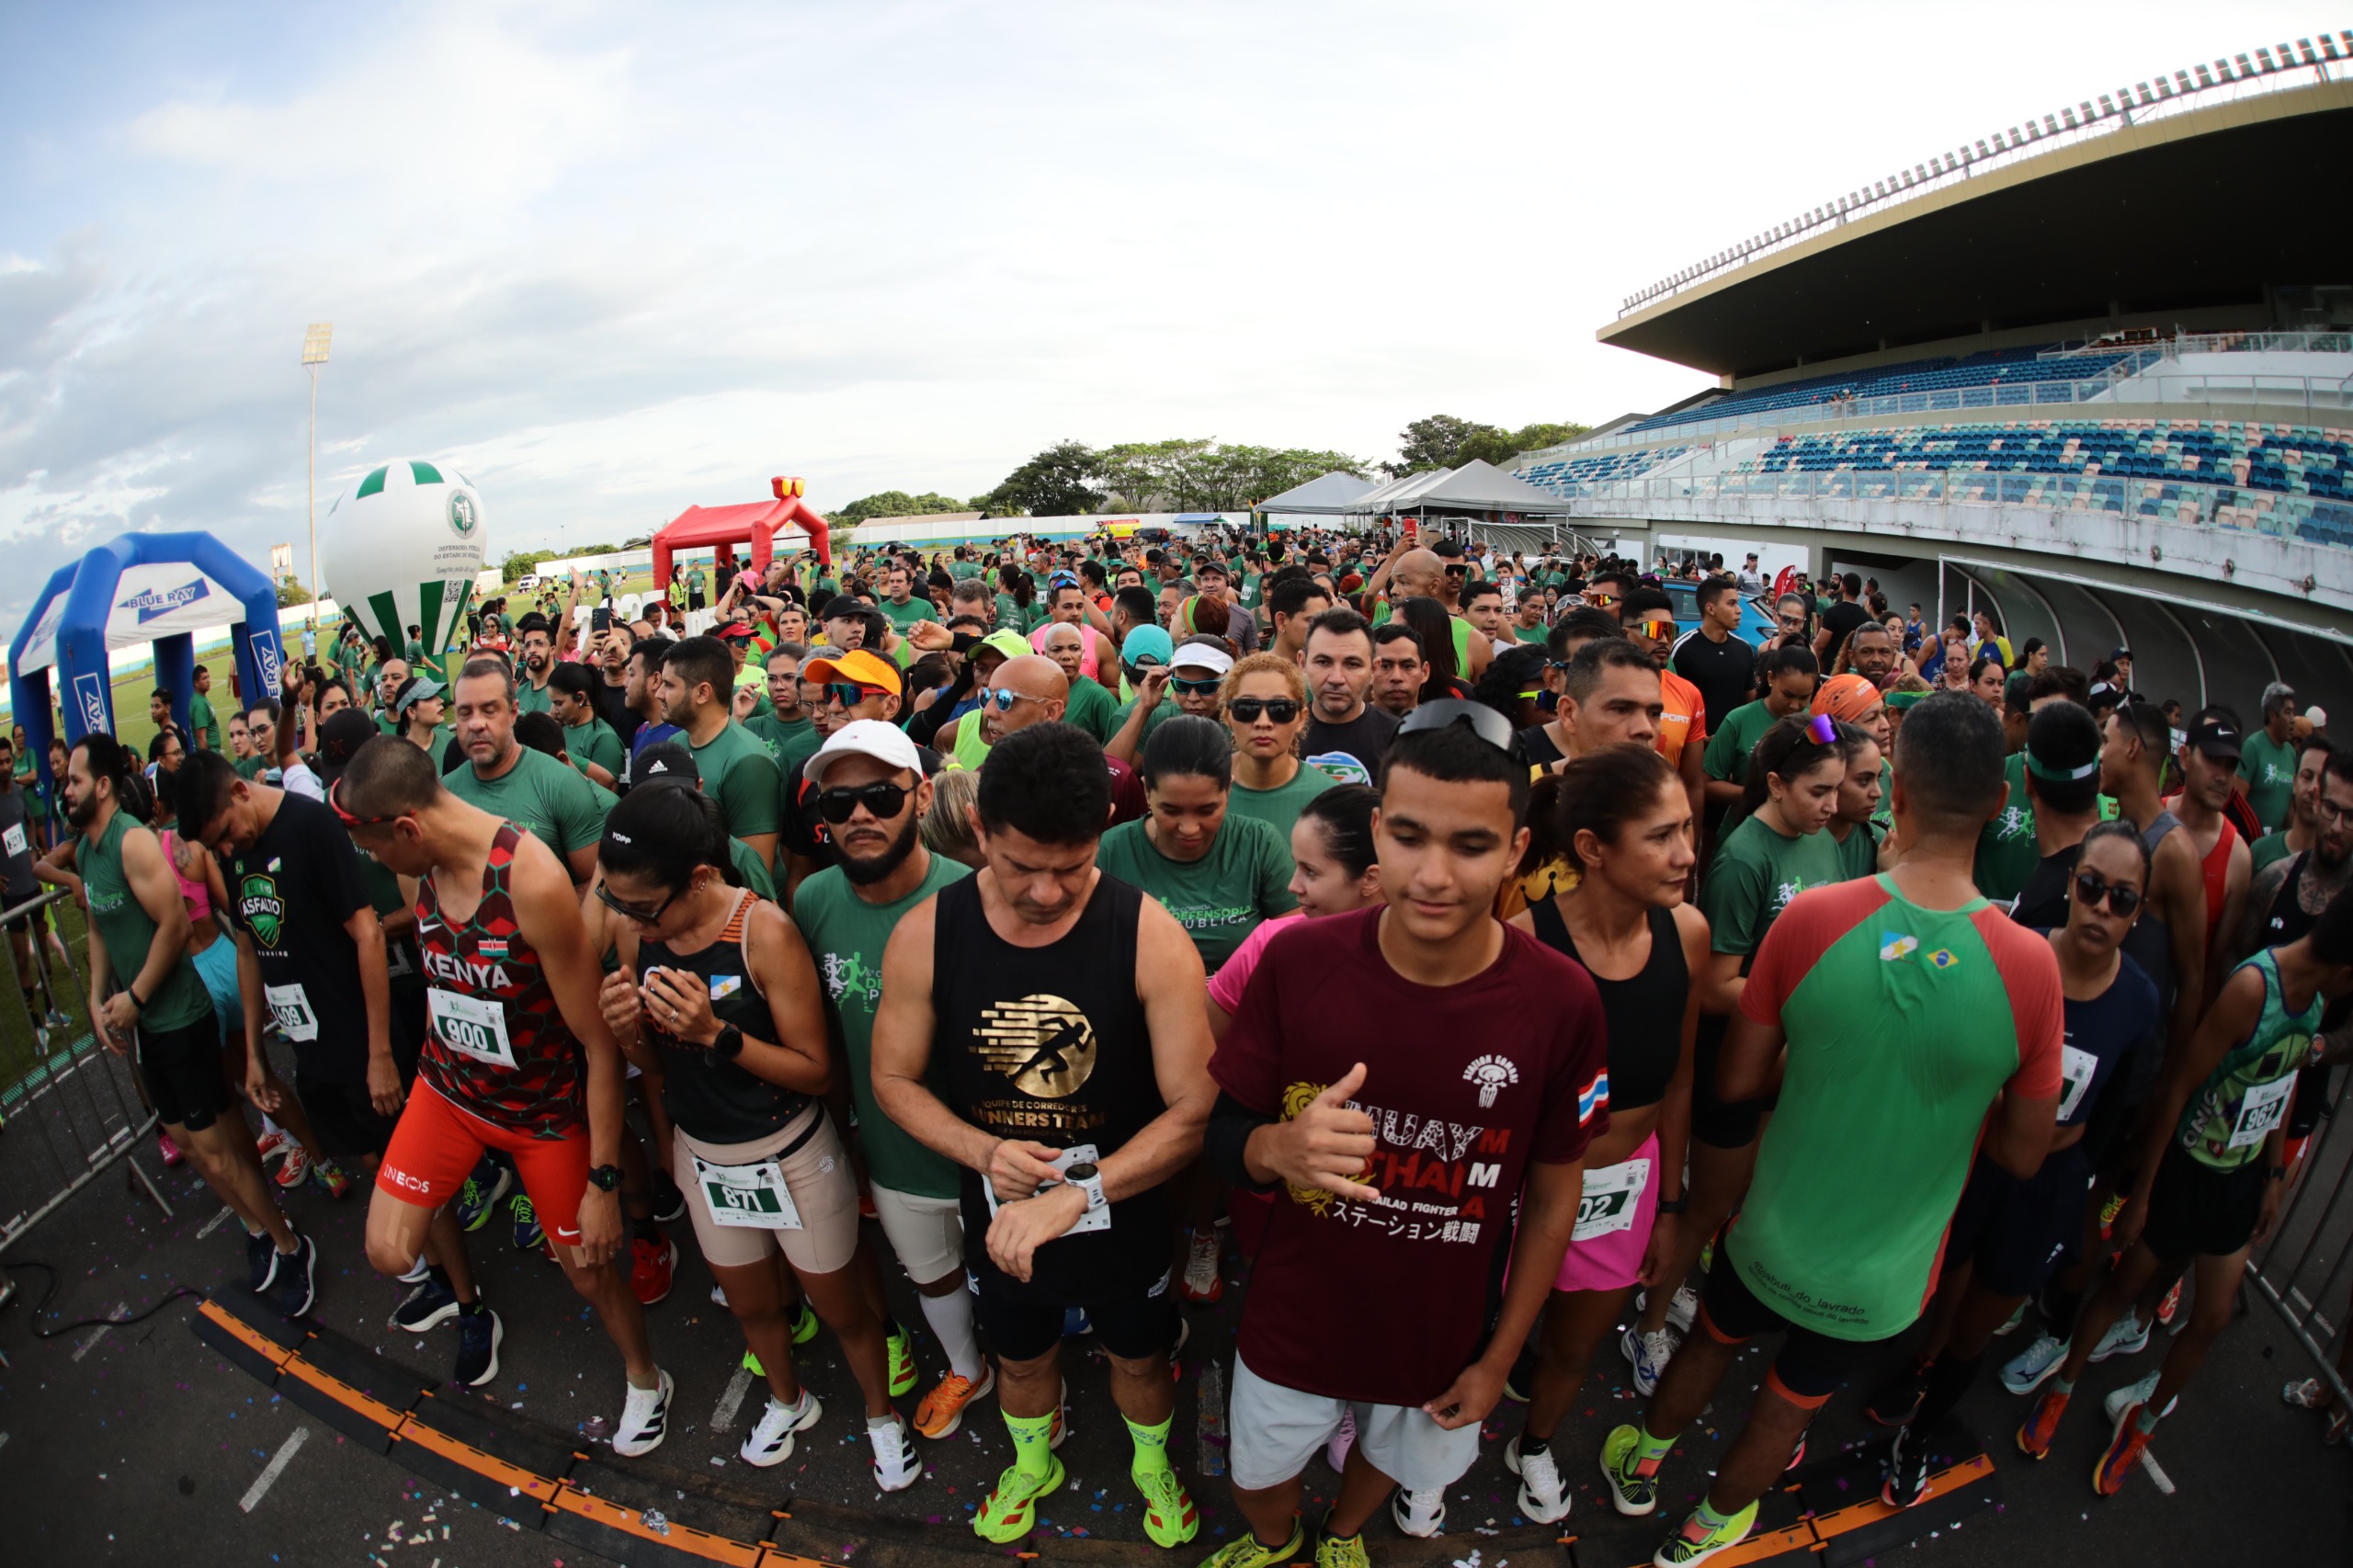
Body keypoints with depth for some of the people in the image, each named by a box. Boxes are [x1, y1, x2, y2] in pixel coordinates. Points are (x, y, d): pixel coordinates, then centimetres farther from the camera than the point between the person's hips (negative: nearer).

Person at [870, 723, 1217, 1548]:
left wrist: (1077, 1195, -33)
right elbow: (895, 1080, -7)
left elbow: (1194, 1110, -24)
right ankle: (1033, 1465, 64)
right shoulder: (925, 935, -19)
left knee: (1138, 1356, 26)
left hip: (1124, 1210, -1)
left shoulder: (1152, 938, -27)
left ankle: (1152, 1463, 61)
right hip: (999, 1212, 2)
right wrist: (984, 1150, -24)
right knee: (1021, 1356, 30)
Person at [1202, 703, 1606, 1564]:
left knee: (1393, 1461, 29)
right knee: (1257, 1480, 25)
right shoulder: (1299, 960, -23)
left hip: (1440, 1345, 1)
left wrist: (1499, 1359, 0)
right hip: (1292, 1324, 0)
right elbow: (1223, 1130, -11)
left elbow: (1552, 1198, -7)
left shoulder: (1561, 1002, -21)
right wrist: (1280, 1149, -33)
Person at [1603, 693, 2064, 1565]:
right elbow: (2023, 1154, -9)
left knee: (1712, 1341, 29)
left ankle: (1640, 1466, 54)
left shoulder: (1809, 919, -24)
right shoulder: (2030, 967, -23)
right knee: (1790, 1404, 26)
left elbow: (1737, 1081, -13)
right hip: (1881, 1276, 1)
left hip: (1772, 1236, 0)